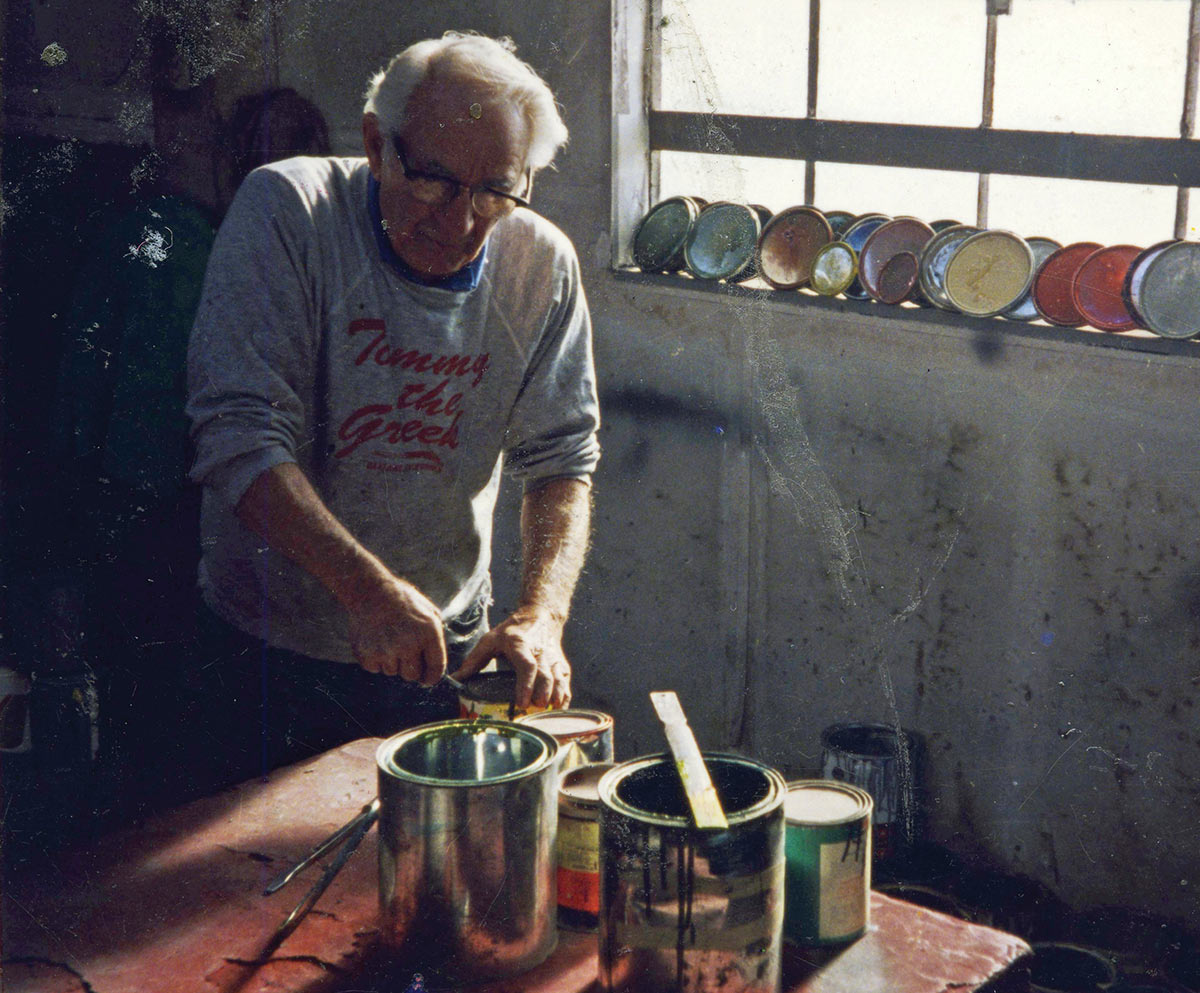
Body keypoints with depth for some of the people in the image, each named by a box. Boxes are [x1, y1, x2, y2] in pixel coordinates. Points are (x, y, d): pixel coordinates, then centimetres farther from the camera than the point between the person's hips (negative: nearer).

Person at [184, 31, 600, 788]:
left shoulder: (542, 265, -7)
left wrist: (542, 617, -19)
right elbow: (241, 436, -23)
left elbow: (562, 457, -3)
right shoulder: (286, 212, -18)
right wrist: (369, 588, -34)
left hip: (448, 649, 3)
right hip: (271, 648, -3)